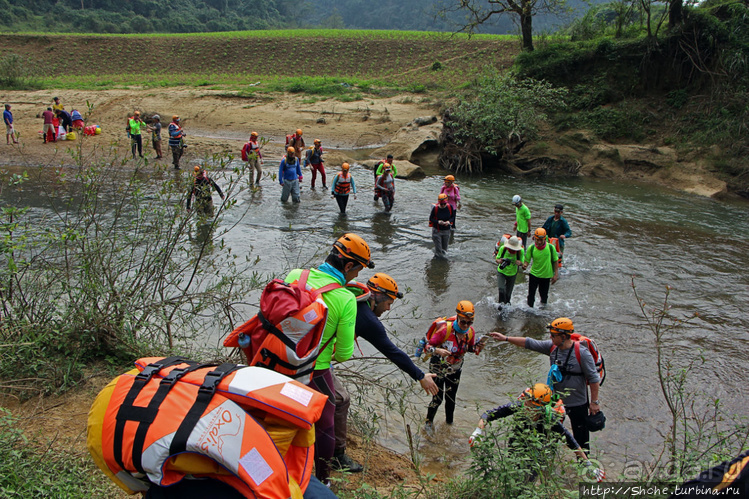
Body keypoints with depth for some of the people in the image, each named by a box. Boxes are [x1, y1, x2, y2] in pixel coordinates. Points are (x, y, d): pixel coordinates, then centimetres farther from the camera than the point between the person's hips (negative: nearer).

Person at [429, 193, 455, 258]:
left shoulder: (450, 207, -10)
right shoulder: (435, 208, -17)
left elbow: (453, 217, 4)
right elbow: (431, 218, -7)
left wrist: (449, 221, -18)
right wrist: (438, 221, -25)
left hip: (446, 230, 3)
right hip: (437, 230, -3)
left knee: (444, 247, 13)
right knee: (438, 247, 1)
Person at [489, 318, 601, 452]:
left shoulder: (582, 352, -20)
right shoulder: (552, 347, -6)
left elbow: (594, 378, -14)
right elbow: (530, 343, -1)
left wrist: (594, 402, -11)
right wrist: (506, 338, -4)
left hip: (578, 404, -5)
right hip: (556, 401, 6)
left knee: (581, 438, 6)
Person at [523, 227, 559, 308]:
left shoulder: (551, 248, -15)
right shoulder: (531, 248, -14)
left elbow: (555, 261, -3)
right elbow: (527, 260, -9)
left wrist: (556, 274, -3)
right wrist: (525, 265, -33)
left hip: (546, 275, 0)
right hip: (534, 274, 0)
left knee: (544, 294, 15)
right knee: (531, 295, 4)